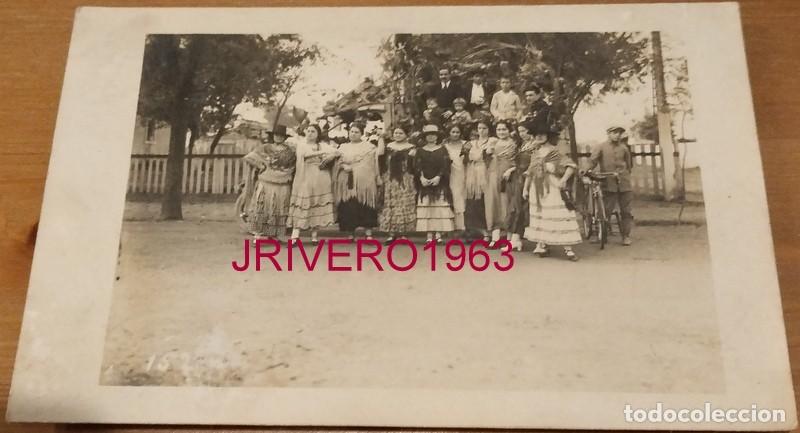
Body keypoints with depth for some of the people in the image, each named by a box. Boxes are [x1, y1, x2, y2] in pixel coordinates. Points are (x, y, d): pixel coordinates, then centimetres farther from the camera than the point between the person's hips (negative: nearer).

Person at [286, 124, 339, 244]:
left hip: (320, 180, 1)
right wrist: (322, 152, -8)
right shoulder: (301, 144, 10)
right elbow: (305, 154, -10)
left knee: (318, 206, -2)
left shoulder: (323, 145, 13)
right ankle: (295, 235, -12)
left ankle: (314, 235, 5)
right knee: (301, 206, -8)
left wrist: (330, 156, -13)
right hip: (305, 179, -1)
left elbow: (337, 152, 6)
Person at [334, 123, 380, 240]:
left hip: (363, 181, -2)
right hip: (347, 182, 2)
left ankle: (368, 233, -6)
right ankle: (351, 233, 5)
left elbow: (368, 164, 1)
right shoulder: (343, 147, 18)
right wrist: (344, 166, -9)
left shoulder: (368, 146, 9)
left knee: (365, 207, -9)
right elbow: (337, 162, 9)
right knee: (348, 207, -3)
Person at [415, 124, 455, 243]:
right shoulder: (420, 151, 11)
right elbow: (417, 166, 2)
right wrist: (421, 178, -14)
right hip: (424, 183, 1)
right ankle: (429, 234, -3)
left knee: (440, 208, -7)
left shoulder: (442, 149, 8)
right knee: (426, 209, -5)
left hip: (440, 183, -1)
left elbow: (446, 165, -2)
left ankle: (439, 234, -5)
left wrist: (438, 177, -15)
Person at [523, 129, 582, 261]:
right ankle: (542, 245, 14)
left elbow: (571, 165, -11)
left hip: (552, 189, -5)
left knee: (560, 217, -8)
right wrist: (525, 188, 10)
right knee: (540, 216, 7)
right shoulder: (535, 153, 10)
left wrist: (563, 180, -21)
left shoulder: (555, 153, -4)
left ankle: (567, 248, -9)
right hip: (537, 190, 5)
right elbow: (530, 172, 14)